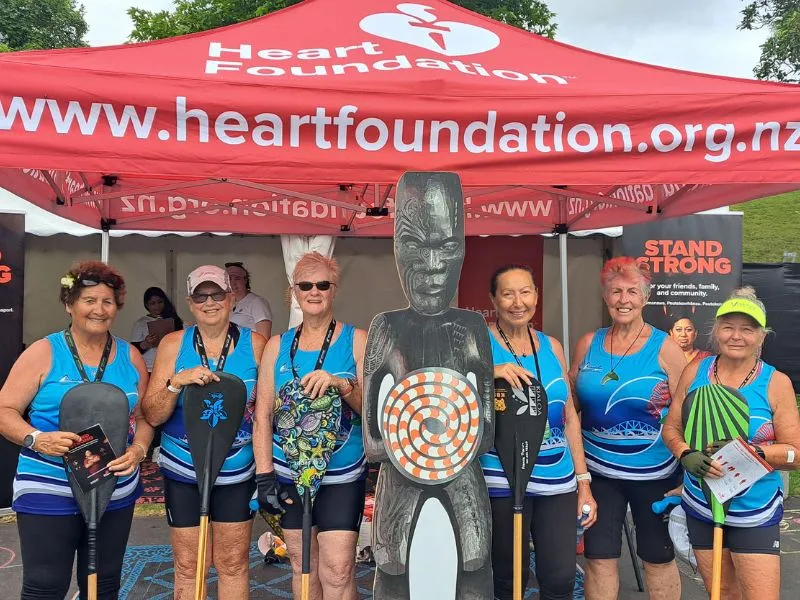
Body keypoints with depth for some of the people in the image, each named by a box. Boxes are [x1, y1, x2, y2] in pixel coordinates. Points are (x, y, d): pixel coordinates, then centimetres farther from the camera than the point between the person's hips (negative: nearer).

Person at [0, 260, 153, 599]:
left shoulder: (130, 357, 6)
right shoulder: (43, 353, -5)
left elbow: (143, 416, 11)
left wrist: (138, 450, -9)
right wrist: (36, 439, -23)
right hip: (48, 493, -3)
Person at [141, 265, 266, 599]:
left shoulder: (255, 344, -4)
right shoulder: (173, 344, -3)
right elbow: (151, 416, -5)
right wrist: (177, 382, -22)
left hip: (237, 471, 0)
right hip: (183, 471, 0)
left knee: (233, 564, 10)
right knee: (188, 566, 10)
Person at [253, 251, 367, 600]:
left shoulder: (356, 340, -3)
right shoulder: (277, 346, 5)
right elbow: (262, 415, 4)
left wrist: (340, 384, -27)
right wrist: (264, 474, -2)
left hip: (342, 473, -3)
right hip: (290, 473, 3)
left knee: (337, 569, -7)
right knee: (302, 565, 14)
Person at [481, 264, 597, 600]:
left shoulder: (552, 346, 10)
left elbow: (569, 417, 13)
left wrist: (583, 482, 11)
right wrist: (489, 372, -31)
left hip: (558, 480, 4)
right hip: (503, 481, -4)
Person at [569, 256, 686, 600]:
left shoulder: (665, 347, -7)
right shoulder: (588, 344, 1)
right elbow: (570, 404, 10)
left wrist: (685, 475, -8)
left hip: (654, 472, -2)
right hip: (598, 470, 2)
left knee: (659, 558, 14)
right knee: (599, 558, 7)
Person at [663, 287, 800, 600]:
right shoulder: (695, 372, -2)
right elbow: (671, 427, 3)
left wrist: (748, 452, -24)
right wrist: (686, 455, -17)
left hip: (755, 513, -3)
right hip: (701, 507, 3)